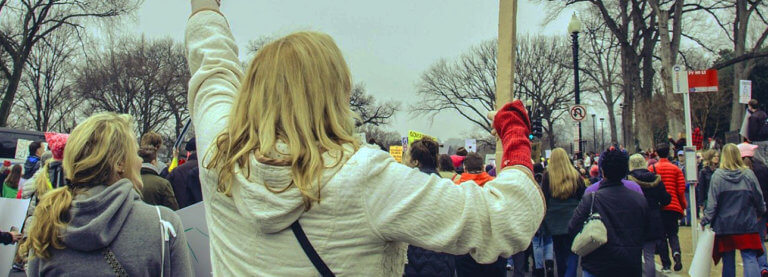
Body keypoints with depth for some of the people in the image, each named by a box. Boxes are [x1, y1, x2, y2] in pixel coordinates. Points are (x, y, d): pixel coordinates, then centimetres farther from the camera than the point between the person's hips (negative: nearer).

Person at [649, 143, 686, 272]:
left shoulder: (651, 168, -1)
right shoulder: (676, 169, 1)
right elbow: (681, 190, -2)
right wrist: (683, 205, 10)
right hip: (674, 207, 1)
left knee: (661, 235, 8)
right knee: (672, 233, 14)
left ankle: (666, 264, 6)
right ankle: (676, 252, -15)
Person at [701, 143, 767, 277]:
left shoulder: (717, 175, -7)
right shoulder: (748, 174, -4)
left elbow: (712, 202, -8)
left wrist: (706, 219, 0)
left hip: (724, 225, 0)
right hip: (747, 225, 0)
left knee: (728, 260, 10)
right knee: (750, 258, 0)